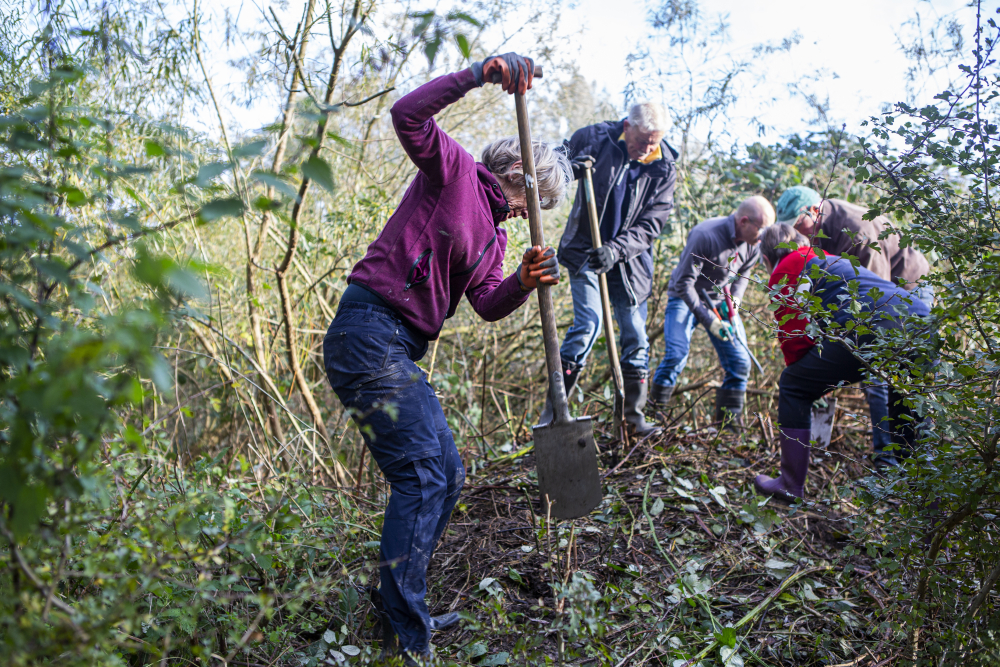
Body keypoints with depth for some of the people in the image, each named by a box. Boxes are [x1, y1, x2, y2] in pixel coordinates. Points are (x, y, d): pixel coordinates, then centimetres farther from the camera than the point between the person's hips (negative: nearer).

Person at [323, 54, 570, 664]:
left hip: (402, 350, 10)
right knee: (422, 475, -12)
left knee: (447, 475, 13)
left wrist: (523, 284, -14)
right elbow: (409, 115, -17)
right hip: (368, 333, -10)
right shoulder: (454, 169, 1)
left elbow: (488, 303, 6)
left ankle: (401, 611, 26)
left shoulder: (494, 235, 22)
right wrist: (481, 73, -21)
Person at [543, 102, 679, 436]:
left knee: (635, 336, 3)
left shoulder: (664, 168, -6)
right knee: (588, 322, -17)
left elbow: (650, 225, -9)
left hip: (629, 261, 3)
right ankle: (553, 407, -6)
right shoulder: (596, 137, -9)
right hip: (584, 251, -3)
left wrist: (615, 250, -26)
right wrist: (567, 166, -22)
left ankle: (634, 415, 18)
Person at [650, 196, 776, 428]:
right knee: (676, 354, -22)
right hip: (686, 298, -5)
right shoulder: (705, 235, -29)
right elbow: (684, 283, -25)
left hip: (721, 300, 6)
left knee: (740, 361, -5)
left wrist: (734, 301, -7)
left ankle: (729, 423, 7)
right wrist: (709, 320, -28)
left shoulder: (753, 244, -9)